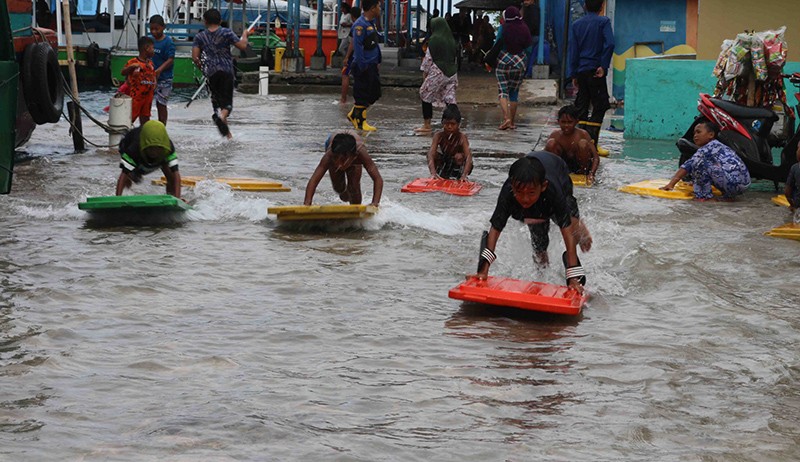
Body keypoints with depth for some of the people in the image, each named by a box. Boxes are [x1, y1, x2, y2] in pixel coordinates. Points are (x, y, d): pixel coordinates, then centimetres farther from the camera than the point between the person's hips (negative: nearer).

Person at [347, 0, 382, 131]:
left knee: (375, 93, 14)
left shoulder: (371, 23, 13)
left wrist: (376, 62, 20)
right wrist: (363, 67, -22)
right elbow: (357, 47, -21)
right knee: (362, 95, -1)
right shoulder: (360, 25, -18)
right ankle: (360, 122, 10)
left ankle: (354, 115, 25)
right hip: (364, 67, -10)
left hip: (372, 65, 10)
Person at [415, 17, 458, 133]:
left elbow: (429, 57, -7)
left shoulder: (434, 39, -9)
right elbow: (455, 56, 14)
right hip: (451, 72, 6)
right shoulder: (451, 40, 9)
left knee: (426, 95, 7)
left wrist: (424, 71, 3)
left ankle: (426, 125, 8)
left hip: (437, 72, -6)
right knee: (450, 98, 5)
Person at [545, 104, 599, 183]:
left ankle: (583, 173, -10)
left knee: (583, 143, -28)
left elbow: (596, 157, -20)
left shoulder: (582, 134, -15)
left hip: (579, 166, -1)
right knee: (551, 142, -21)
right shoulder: (555, 134, -9)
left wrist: (591, 174, -36)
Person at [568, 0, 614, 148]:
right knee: (599, 107, 0)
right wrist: (604, 66, -12)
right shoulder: (603, 22, -3)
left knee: (582, 108, 10)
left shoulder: (577, 25, 9)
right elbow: (609, 43, -18)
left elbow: (573, 51, 7)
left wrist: (573, 74, 10)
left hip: (581, 71, 4)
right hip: (596, 71, -4)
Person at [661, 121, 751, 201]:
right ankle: (728, 195, 19)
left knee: (699, 161, -10)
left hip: (733, 182, -10)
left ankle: (705, 195, -3)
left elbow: (689, 165, -10)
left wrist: (671, 184, -12)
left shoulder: (708, 148, -4)